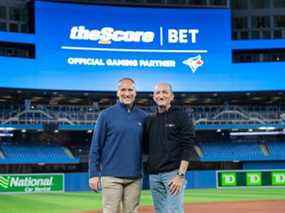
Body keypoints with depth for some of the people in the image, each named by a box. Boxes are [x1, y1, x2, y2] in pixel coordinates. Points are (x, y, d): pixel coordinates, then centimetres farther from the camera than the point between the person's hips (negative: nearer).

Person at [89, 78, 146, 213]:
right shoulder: (106, 115, 0)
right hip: (112, 176, -3)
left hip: (135, 177, 3)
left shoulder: (142, 117, 9)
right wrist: (94, 174, -5)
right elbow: (95, 147, 0)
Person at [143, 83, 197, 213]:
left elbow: (188, 148, -7)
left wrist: (180, 174, -15)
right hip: (154, 175, 6)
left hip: (173, 173, -6)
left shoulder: (181, 116, 1)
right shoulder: (149, 120, 16)